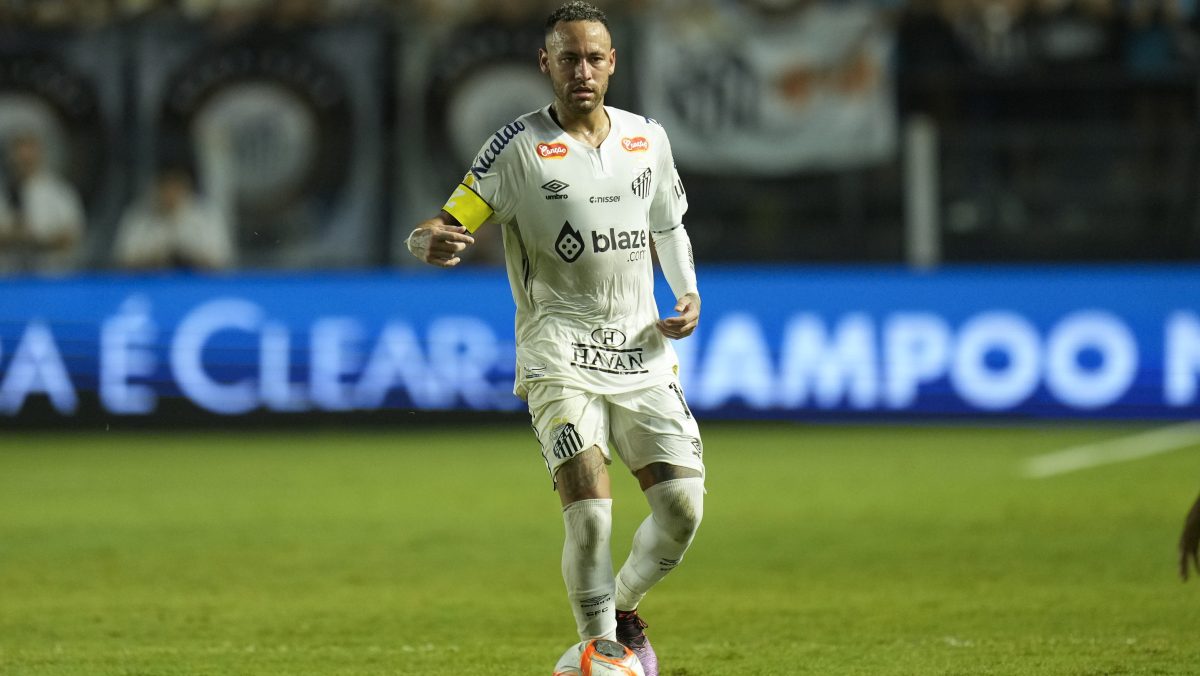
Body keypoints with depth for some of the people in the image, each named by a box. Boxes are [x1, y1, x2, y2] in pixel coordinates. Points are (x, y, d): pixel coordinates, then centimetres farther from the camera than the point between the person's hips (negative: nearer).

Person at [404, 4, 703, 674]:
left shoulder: (649, 138, 8)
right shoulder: (520, 147, -6)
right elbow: (446, 225, -9)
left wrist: (689, 292, 7)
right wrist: (432, 242, -33)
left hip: (643, 351, 4)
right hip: (561, 356, -4)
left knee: (683, 507, -4)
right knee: (590, 513, -20)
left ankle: (625, 609, 25)